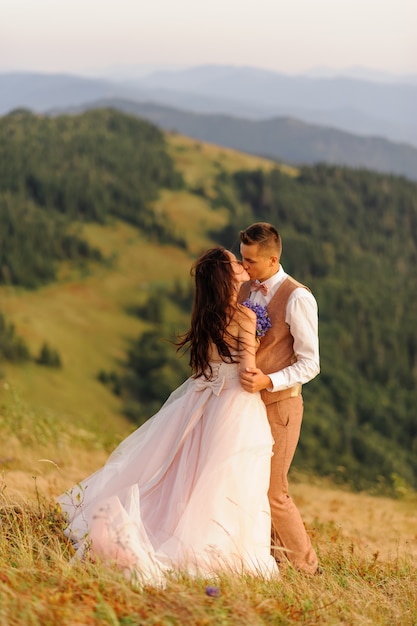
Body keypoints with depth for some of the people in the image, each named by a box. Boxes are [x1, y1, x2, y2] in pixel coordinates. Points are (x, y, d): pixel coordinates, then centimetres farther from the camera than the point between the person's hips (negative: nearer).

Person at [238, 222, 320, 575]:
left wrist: (268, 381, -27)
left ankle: (304, 566, 15)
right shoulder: (245, 290, 7)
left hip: (279, 404, -6)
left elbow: (310, 364, -14)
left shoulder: (298, 298, -14)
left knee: (271, 491, -1)